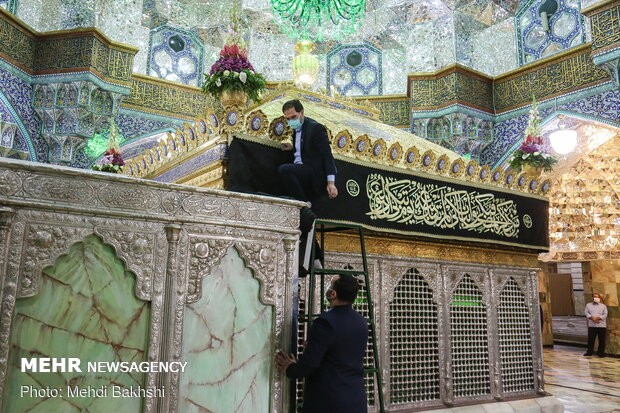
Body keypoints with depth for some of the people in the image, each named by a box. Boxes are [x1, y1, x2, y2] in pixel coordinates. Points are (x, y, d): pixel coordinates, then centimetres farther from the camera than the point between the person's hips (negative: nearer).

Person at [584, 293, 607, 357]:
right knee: (590, 339, 1)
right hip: (592, 325, 0)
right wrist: (592, 318, -14)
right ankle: (589, 352, 9)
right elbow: (587, 313, 2)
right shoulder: (588, 305, 13)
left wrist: (598, 318, -16)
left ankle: (601, 353, 12)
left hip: (601, 326, 0)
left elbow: (605, 314, -2)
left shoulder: (603, 306, 10)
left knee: (601, 340, 1)